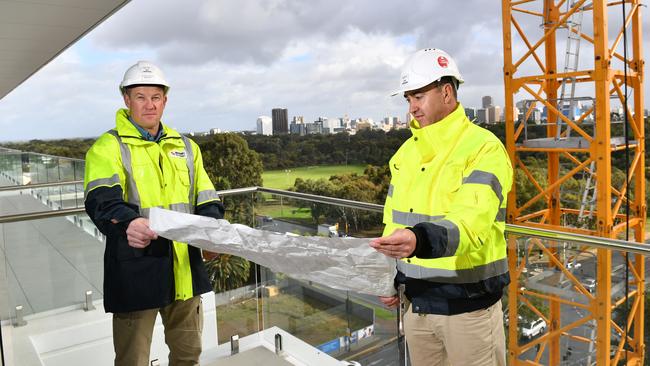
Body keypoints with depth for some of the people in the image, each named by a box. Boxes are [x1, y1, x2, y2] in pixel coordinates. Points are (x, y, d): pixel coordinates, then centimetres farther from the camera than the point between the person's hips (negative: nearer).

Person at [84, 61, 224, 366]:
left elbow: (206, 199, 10)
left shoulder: (186, 147, 13)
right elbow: (101, 200, -19)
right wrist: (127, 222, -41)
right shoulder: (108, 147, -3)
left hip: (184, 266, 5)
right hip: (135, 270, -4)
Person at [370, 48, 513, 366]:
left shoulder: (484, 148, -15)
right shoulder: (406, 152, 7)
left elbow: (470, 222, -30)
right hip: (417, 301, 6)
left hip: (468, 303, -6)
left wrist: (420, 240, -47)